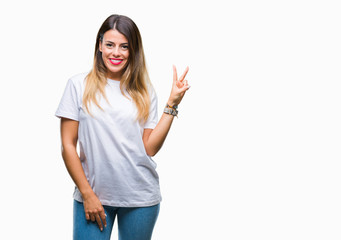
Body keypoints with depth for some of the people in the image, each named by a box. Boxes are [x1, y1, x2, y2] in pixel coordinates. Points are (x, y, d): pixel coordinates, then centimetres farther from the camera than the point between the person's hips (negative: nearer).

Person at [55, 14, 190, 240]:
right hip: (92, 196, -1)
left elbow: (150, 148, -1)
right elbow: (68, 146, -1)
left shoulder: (144, 91, 5)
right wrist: (87, 194, -6)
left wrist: (172, 104, -5)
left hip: (140, 198, 2)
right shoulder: (79, 85, 0)